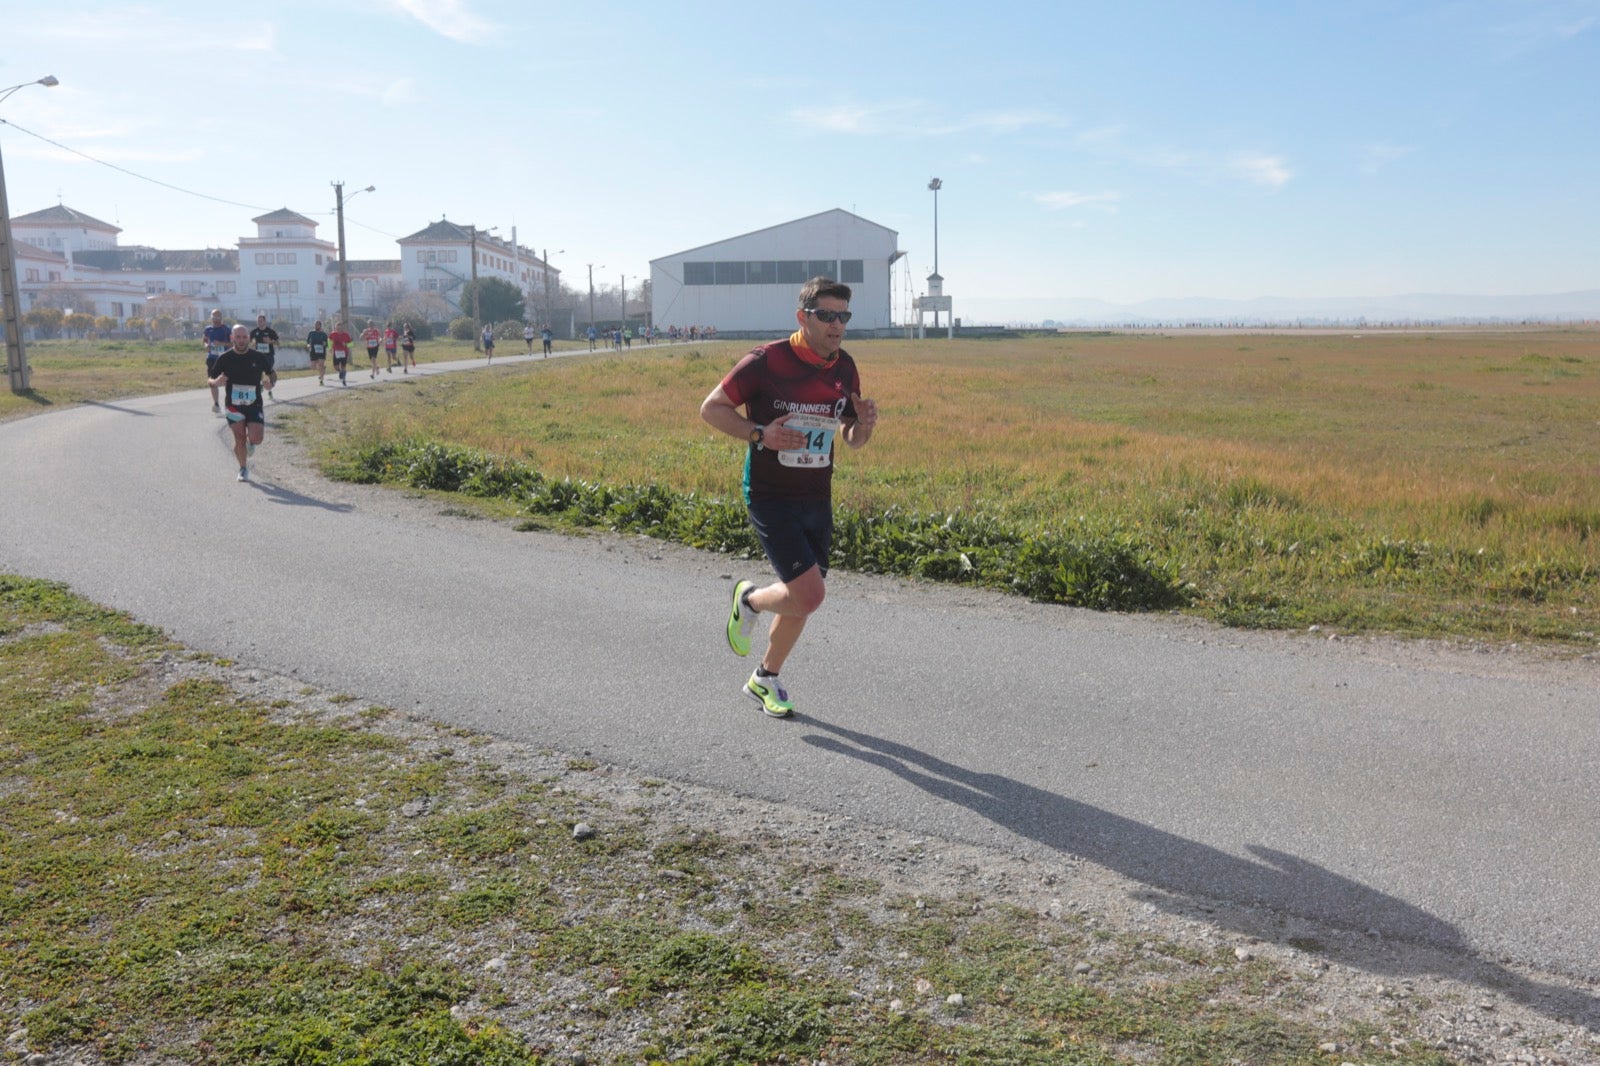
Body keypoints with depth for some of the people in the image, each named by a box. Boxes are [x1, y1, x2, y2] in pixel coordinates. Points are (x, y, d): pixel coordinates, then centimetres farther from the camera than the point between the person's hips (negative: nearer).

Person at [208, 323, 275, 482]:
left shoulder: (259, 357, -1)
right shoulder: (224, 358, -1)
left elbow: (271, 374, 13)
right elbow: (211, 380, 6)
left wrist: (270, 383, -10)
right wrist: (216, 382, -19)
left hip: (254, 405, 0)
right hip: (234, 406, 0)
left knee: (256, 438, -14)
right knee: (239, 438, -4)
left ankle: (250, 442, 25)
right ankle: (243, 469, 17)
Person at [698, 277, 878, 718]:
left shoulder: (845, 368, 4)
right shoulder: (765, 362, -14)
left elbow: (852, 438, 14)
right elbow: (711, 408, -6)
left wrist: (865, 424, -10)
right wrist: (759, 434, -21)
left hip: (818, 500, 6)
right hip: (770, 498, -6)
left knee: (802, 602, 12)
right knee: (809, 595, -16)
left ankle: (765, 679, 35)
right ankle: (749, 599, 17)